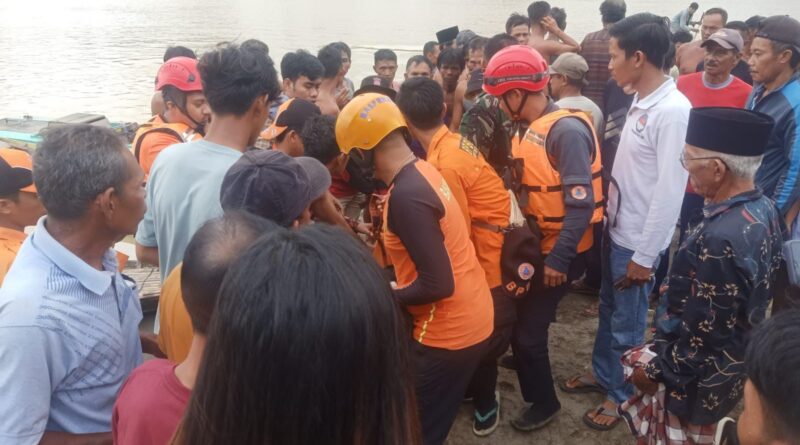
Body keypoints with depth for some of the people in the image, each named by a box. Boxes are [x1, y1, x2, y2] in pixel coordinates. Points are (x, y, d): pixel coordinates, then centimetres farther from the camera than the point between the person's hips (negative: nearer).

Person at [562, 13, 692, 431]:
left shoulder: (673, 111, -23)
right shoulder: (640, 103, 3)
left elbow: (670, 190, -23)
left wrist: (645, 255, -18)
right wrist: (609, 218, 12)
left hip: (638, 241, -8)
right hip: (615, 230, 8)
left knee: (627, 323, 9)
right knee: (608, 310, 22)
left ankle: (622, 395, 29)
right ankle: (602, 374, 42)